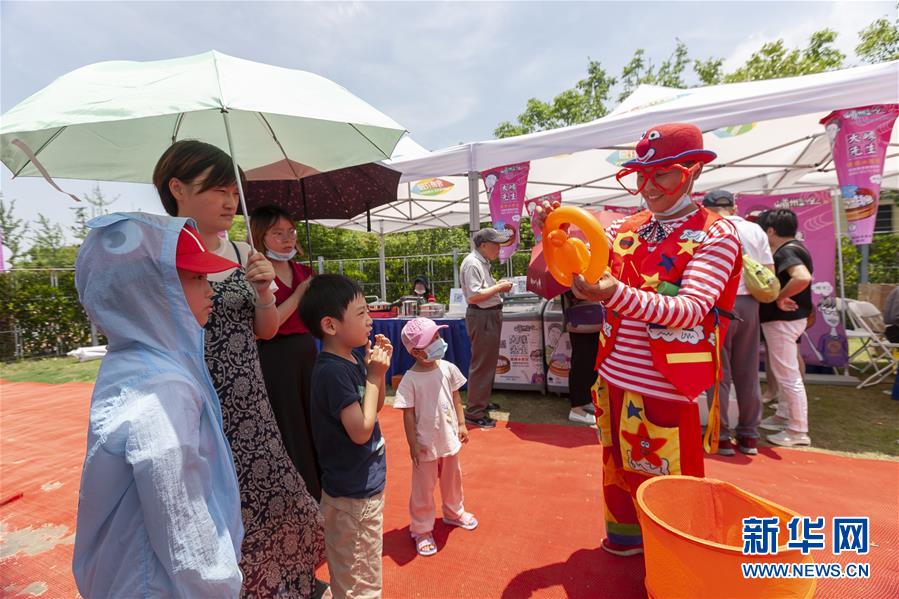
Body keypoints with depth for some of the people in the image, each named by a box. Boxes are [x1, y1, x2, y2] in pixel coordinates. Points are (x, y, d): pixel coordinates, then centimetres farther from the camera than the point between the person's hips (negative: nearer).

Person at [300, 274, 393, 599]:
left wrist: (378, 370, -4)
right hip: (354, 493, -9)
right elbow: (361, 430, -26)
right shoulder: (333, 370, -26)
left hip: (365, 484, 9)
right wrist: (374, 376, -20)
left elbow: (375, 408, 11)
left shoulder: (352, 361, 0)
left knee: (359, 573, 29)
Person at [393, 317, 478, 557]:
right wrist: (413, 444, -13)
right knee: (423, 489, 11)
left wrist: (461, 424, 5)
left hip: (449, 438, 5)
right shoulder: (410, 379, -21)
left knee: (452, 479, 26)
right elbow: (408, 414, -15)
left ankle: (454, 513, 51)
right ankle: (421, 530, 32)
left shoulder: (447, 368, -7)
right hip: (426, 444, -5)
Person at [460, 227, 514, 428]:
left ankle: (483, 402, 36)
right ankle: (474, 412, 4)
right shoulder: (472, 263, -17)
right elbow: (474, 296, -25)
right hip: (482, 317, -11)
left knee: (488, 361, 20)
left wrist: (498, 285, 8)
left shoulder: (483, 262, 14)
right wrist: (499, 287, -17)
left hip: (491, 316, 11)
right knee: (481, 364, -5)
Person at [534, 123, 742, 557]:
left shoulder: (716, 234, -9)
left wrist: (617, 295, -40)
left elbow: (692, 309, -24)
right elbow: (574, 272, 6)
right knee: (622, 465, 21)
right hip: (615, 375, 5)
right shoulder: (625, 230, 6)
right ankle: (627, 533, 44)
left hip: (669, 386, -5)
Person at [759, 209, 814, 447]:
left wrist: (780, 297, -25)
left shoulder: (785, 252, -20)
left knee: (788, 375, -2)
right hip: (789, 318, 11)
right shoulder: (794, 248, 11)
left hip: (782, 320, -11)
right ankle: (783, 416, 34)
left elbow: (803, 278, -37)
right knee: (784, 372, 21)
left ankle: (798, 431, 8)